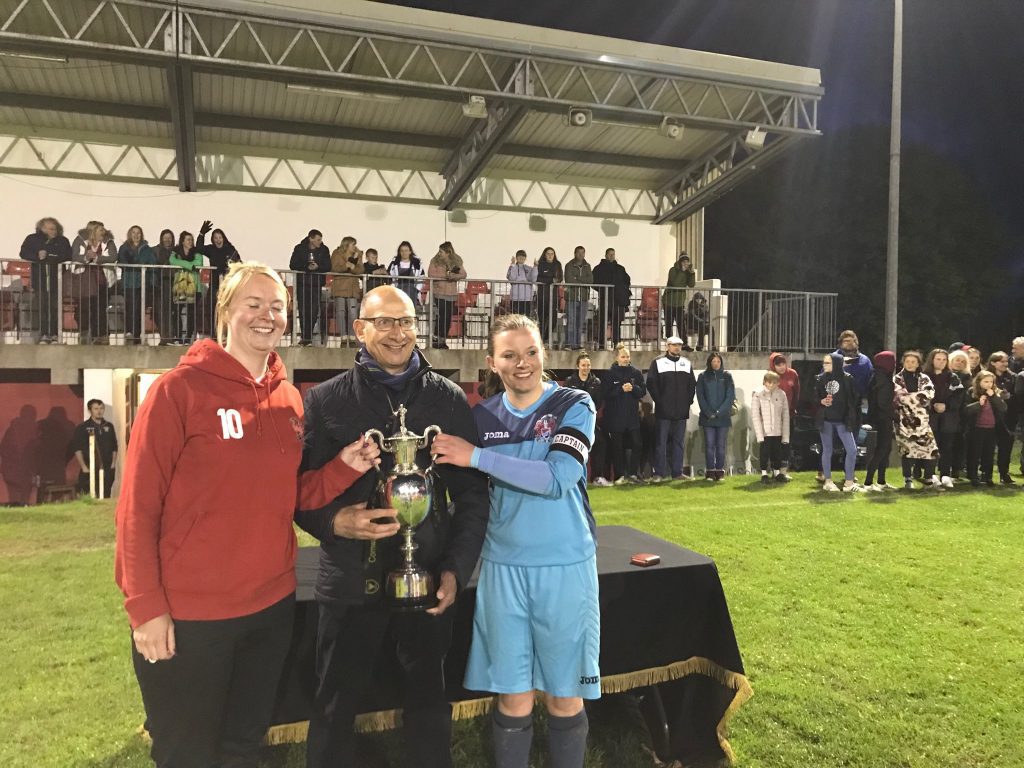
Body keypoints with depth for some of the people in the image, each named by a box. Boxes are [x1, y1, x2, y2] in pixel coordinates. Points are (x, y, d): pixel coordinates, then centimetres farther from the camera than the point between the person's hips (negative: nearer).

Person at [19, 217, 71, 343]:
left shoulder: (63, 241, 9)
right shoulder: (33, 239, 11)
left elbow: (68, 257, -3)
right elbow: (23, 253, 4)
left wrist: (47, 257, -11)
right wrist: (37, 256, -14)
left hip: (57, 279, -1)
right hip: (39, 279, 1)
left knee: (55, 308, -2)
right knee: (42, 308, 0)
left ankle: (54, 334, 4)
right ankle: (44, 335, 4)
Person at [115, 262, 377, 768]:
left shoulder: (290, 399, 5)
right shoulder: (179, 389, -12)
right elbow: (138, 505, -12)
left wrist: (344, 468, -6)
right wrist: (145, 606, -14)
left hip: (272, 605, 5)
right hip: (187, 613, -5)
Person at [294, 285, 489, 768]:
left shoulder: (449, 399, 1)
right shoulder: (325, 400, -1)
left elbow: (472, 492, 2)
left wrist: (457, 568, -6)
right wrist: (335, 521, -19)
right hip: (350, 583, 0)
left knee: (429, 707, 17)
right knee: (335, 710, 14)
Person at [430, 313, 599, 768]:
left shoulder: (574, 405, -6)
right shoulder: (482, 416, 3)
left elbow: (557, 478, -21)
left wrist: (476, 457, -21)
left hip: (565, 566, -2)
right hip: (503, 568, 2)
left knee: (565, 696, 11)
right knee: (513, 698, 10)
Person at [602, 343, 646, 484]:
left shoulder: (636, 373, 8)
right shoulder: (610, 373, 0)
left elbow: (643, 391, 5)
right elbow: (605, 393, -7)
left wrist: (633, 388, -14)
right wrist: (621, 389, -17)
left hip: (633, 415, 2)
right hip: (615, 416, -2)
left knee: (637, 445, 0)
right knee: (617, 447, 2)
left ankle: (633, 473, 12)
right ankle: (621, 475, 11)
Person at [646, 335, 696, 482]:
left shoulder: (687, 364, 13)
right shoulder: (658, 362, 0)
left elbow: (692, 384, 15)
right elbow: (651, 383, -4)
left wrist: (689, 400, 4)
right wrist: (659, 400, -8)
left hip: (681, 411, 4)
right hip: (663, 411, -4)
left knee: (679, 443, 8)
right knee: (661, 442, -3)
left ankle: (677, 472, 15)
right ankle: (658, 473, 1)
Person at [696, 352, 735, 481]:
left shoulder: (727, 376, 5)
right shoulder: (703, 377, 5)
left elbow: (731, 396, -1)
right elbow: (700, 396, 0)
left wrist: (719, 411, -10)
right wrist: (709, 413, -10)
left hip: (723, 417, 0)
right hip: (707, 417, 0)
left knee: (721, 445, 3)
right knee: (709, 444, -1)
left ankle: (720, 471, 8)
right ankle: (710, 471, 3)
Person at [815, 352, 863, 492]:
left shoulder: (847, 378, -3)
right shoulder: (820, 379, 3)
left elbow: (853, 398, -2)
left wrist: (851, 417, -9)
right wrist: (821, 401, -15)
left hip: (842, 420, -1)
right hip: (825, 420, 1)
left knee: (852, 450, -4)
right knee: (827, 451, 7)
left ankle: (849, 482, 7)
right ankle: (827, 481, 17)